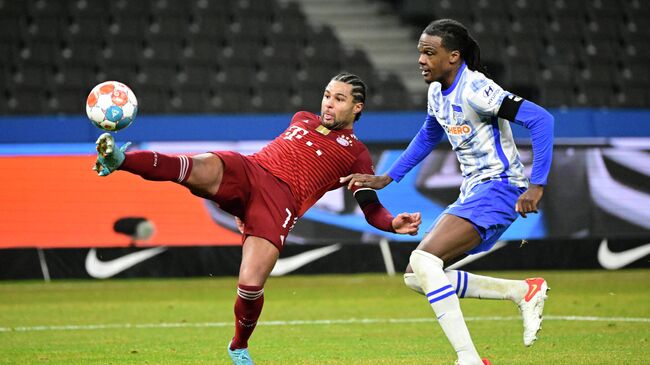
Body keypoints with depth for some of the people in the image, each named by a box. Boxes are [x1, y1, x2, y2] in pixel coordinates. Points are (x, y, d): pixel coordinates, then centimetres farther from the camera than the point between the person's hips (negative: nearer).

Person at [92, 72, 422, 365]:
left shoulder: (356, 154, 15)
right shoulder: (302, 119, 29)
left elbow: (371, 210, 7)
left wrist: (394, 224, -15)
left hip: (281, 200, -3)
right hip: (245, 171, 3)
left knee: (251, 285, -19)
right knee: (202, 168, -34)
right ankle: (117, 159, -50)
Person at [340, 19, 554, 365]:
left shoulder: (474, 90, -18)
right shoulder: (437, 91, 10)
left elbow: (540, 119, -25)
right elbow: (427, 137, 31)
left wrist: (536, 185, -28)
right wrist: (385, 179, 27)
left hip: (499, 188, -10)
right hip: (472, 193, 10)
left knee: (424, 259, -25)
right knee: (415, 277, 5)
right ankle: (524, 291, 7)